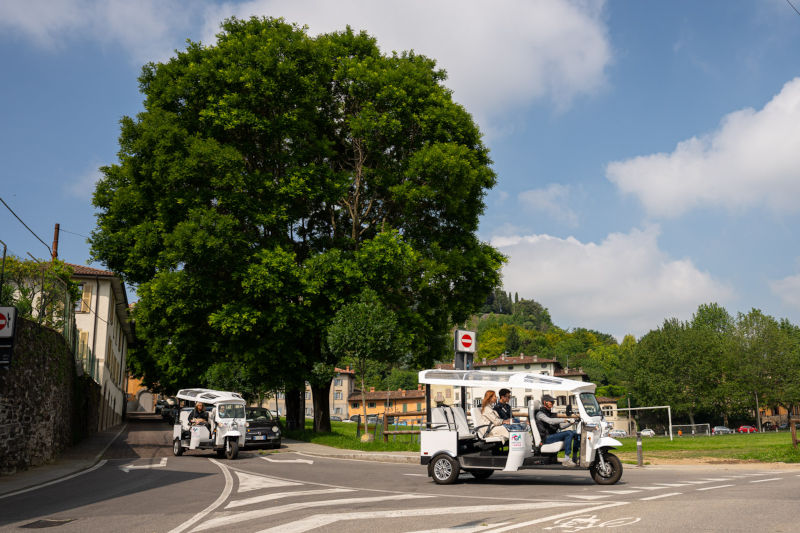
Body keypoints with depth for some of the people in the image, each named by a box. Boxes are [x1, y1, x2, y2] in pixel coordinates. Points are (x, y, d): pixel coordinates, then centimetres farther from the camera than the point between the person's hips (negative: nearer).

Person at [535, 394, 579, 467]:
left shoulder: (549, 413, 23)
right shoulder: (540, 414, -6)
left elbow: (559, 426, 21)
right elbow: (550, 421, -26)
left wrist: (570, 422, 5)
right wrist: (565, 420, -32)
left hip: (553, 435, 9)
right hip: (546, 438, -9)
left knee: (575, 434, -1)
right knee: (568, 433, -26)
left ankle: (575, 459, -6)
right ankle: (566, 460, -30)